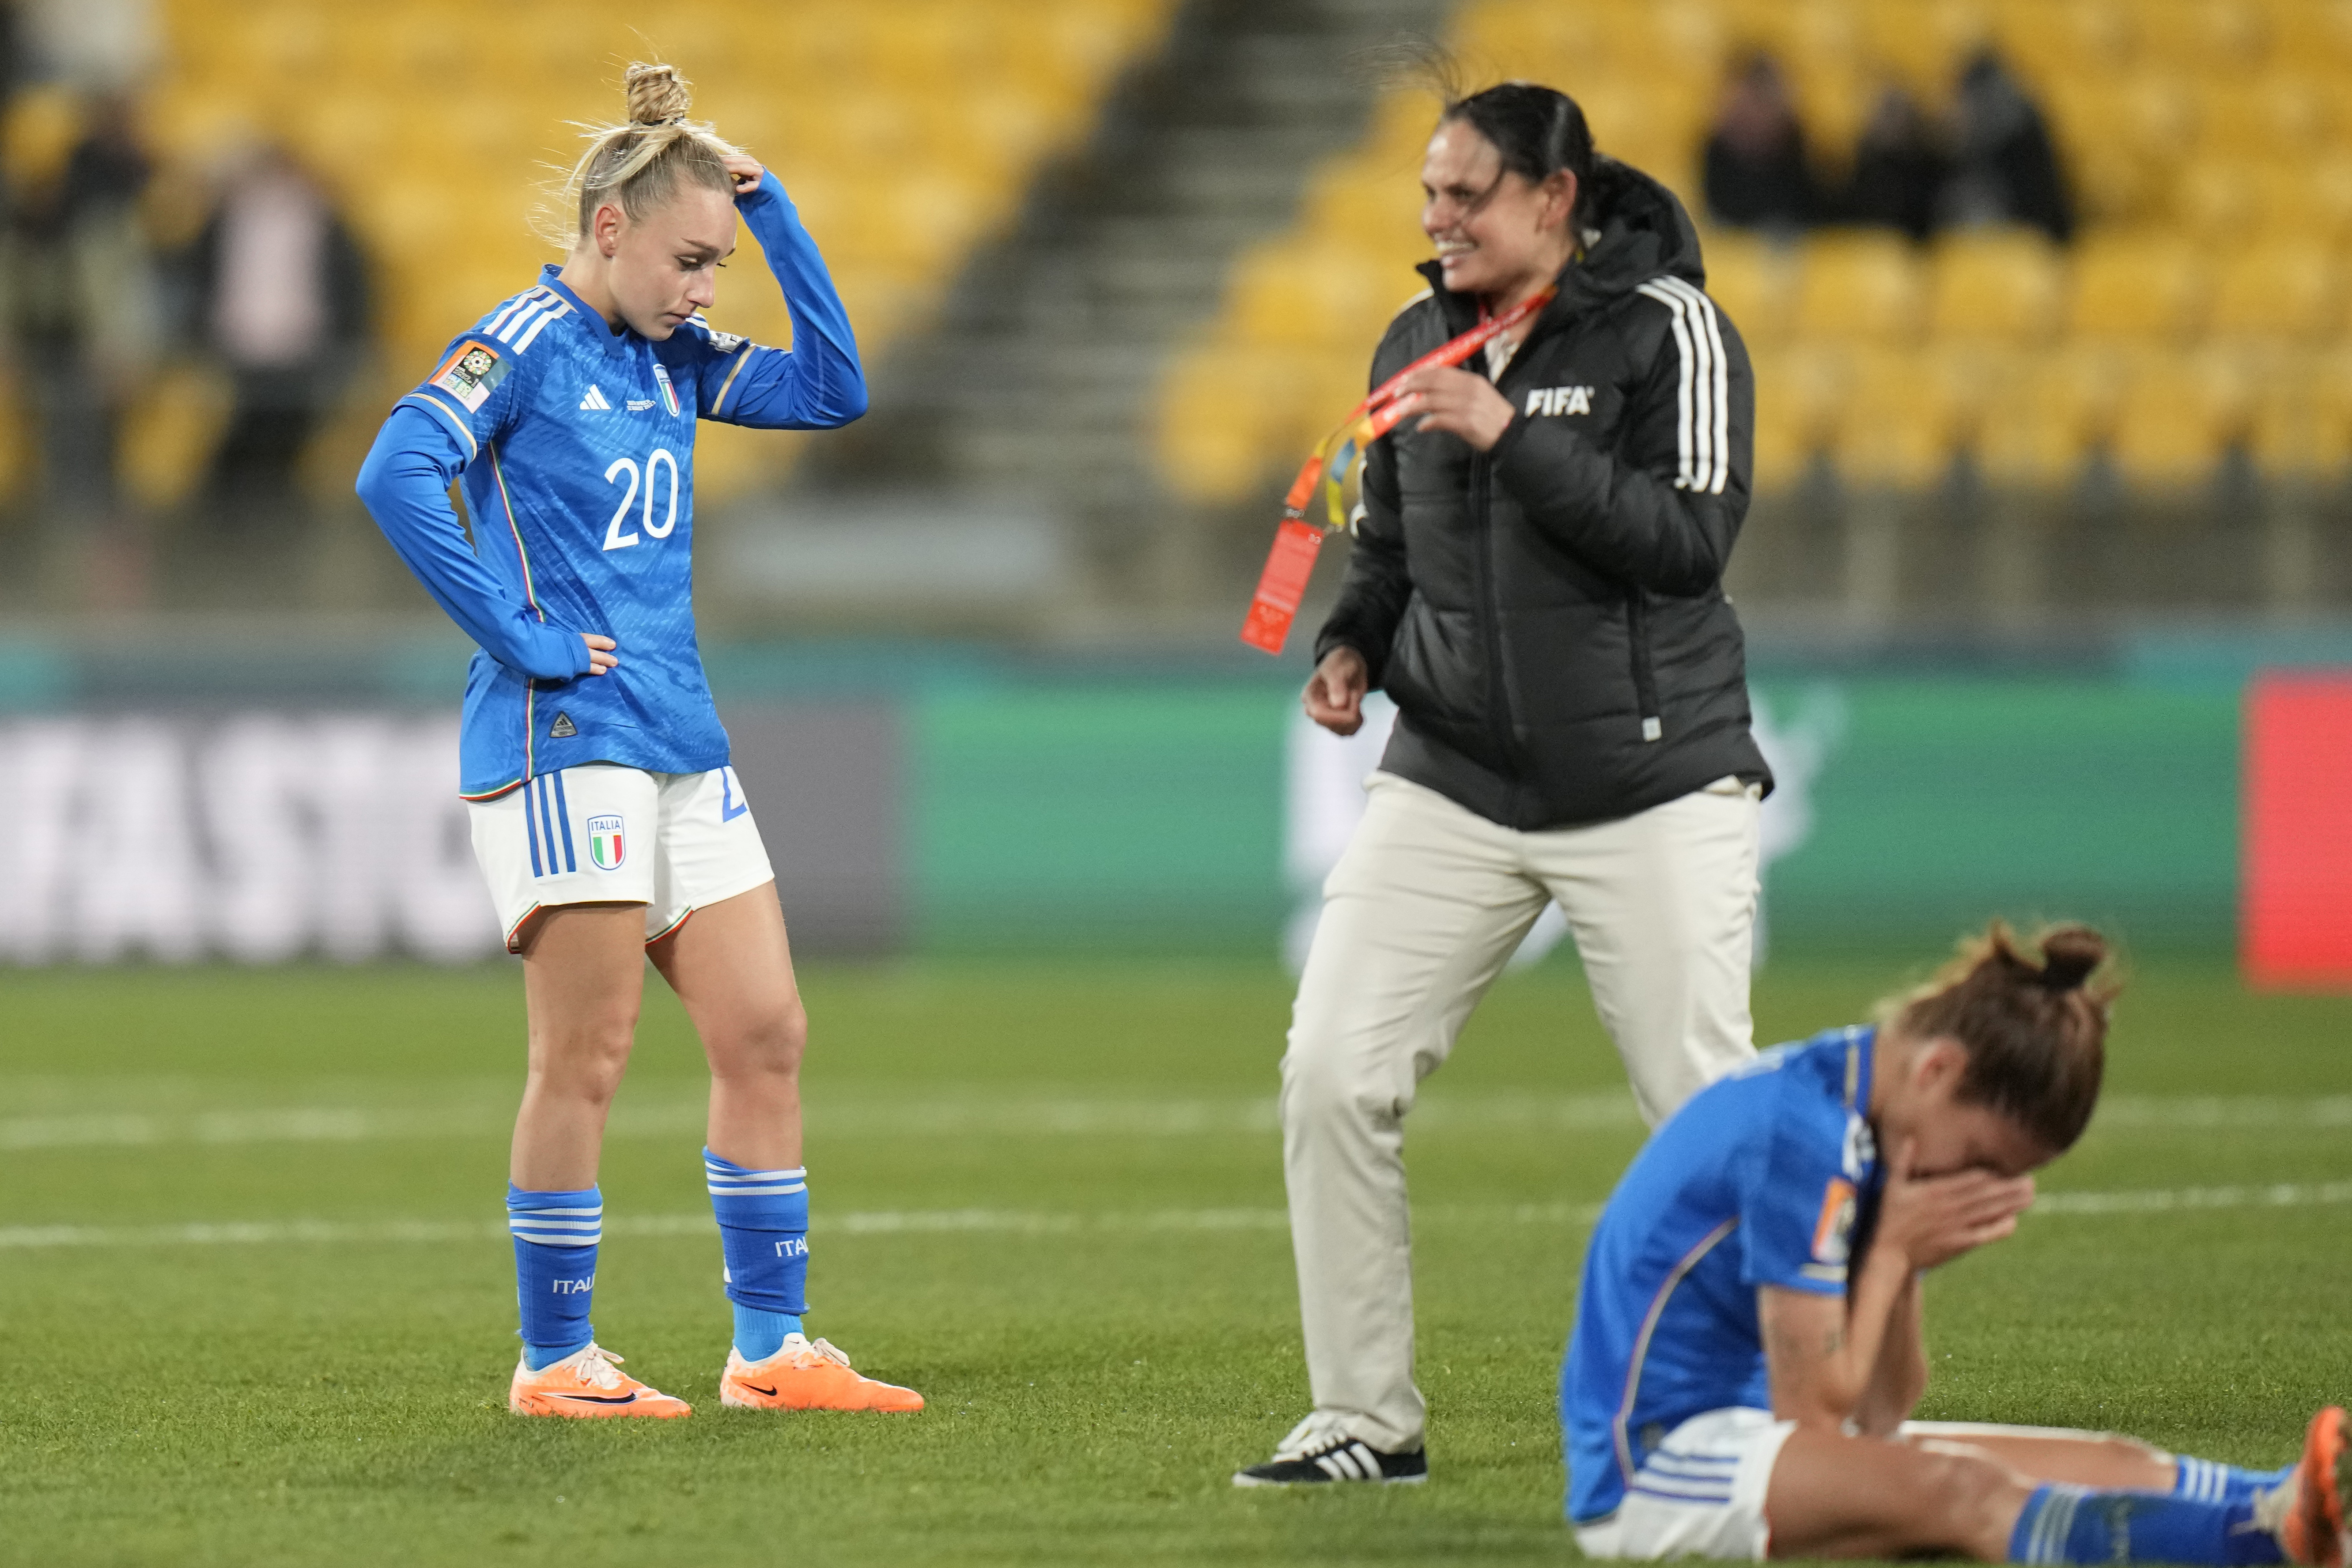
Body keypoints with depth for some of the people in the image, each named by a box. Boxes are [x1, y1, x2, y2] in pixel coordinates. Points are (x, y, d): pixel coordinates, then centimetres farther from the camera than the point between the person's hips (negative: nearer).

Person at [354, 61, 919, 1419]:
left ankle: (772, 1350, 11)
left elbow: (835, 390, 15)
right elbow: (399, 475, -22)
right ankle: (555, 1362, 3)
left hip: (683, 746, 8)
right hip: (564, 744, -8)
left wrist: (772, 212, 7)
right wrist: (519, 635, -19)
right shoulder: (527, 344, -9)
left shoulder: (674, 359, 14)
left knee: (767, 1038, 5)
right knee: (586, 1062, -5)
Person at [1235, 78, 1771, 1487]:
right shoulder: (1418, 345, 10)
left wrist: (1514, 440, -23)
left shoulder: (1667, 329, -7)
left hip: (1653, 789, -5)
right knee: (1333, 1077, -6)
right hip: (1451, 781, 5)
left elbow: (1691, 538, -18)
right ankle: (1367, 1421, 4)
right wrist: (1353, 647, 1)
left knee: (1706, 1106, -4)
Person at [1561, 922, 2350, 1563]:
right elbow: (1813, 1413, -17)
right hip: (1650, 1467, -10)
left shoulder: (1860, 1102, 11)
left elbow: (1879, 1420, 9)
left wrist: (1901, 1257, -6)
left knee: (2116, 1465, -9)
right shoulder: (1801, 1135, -19)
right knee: (1962, 1493, -36)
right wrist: (1892, 1253, -8)